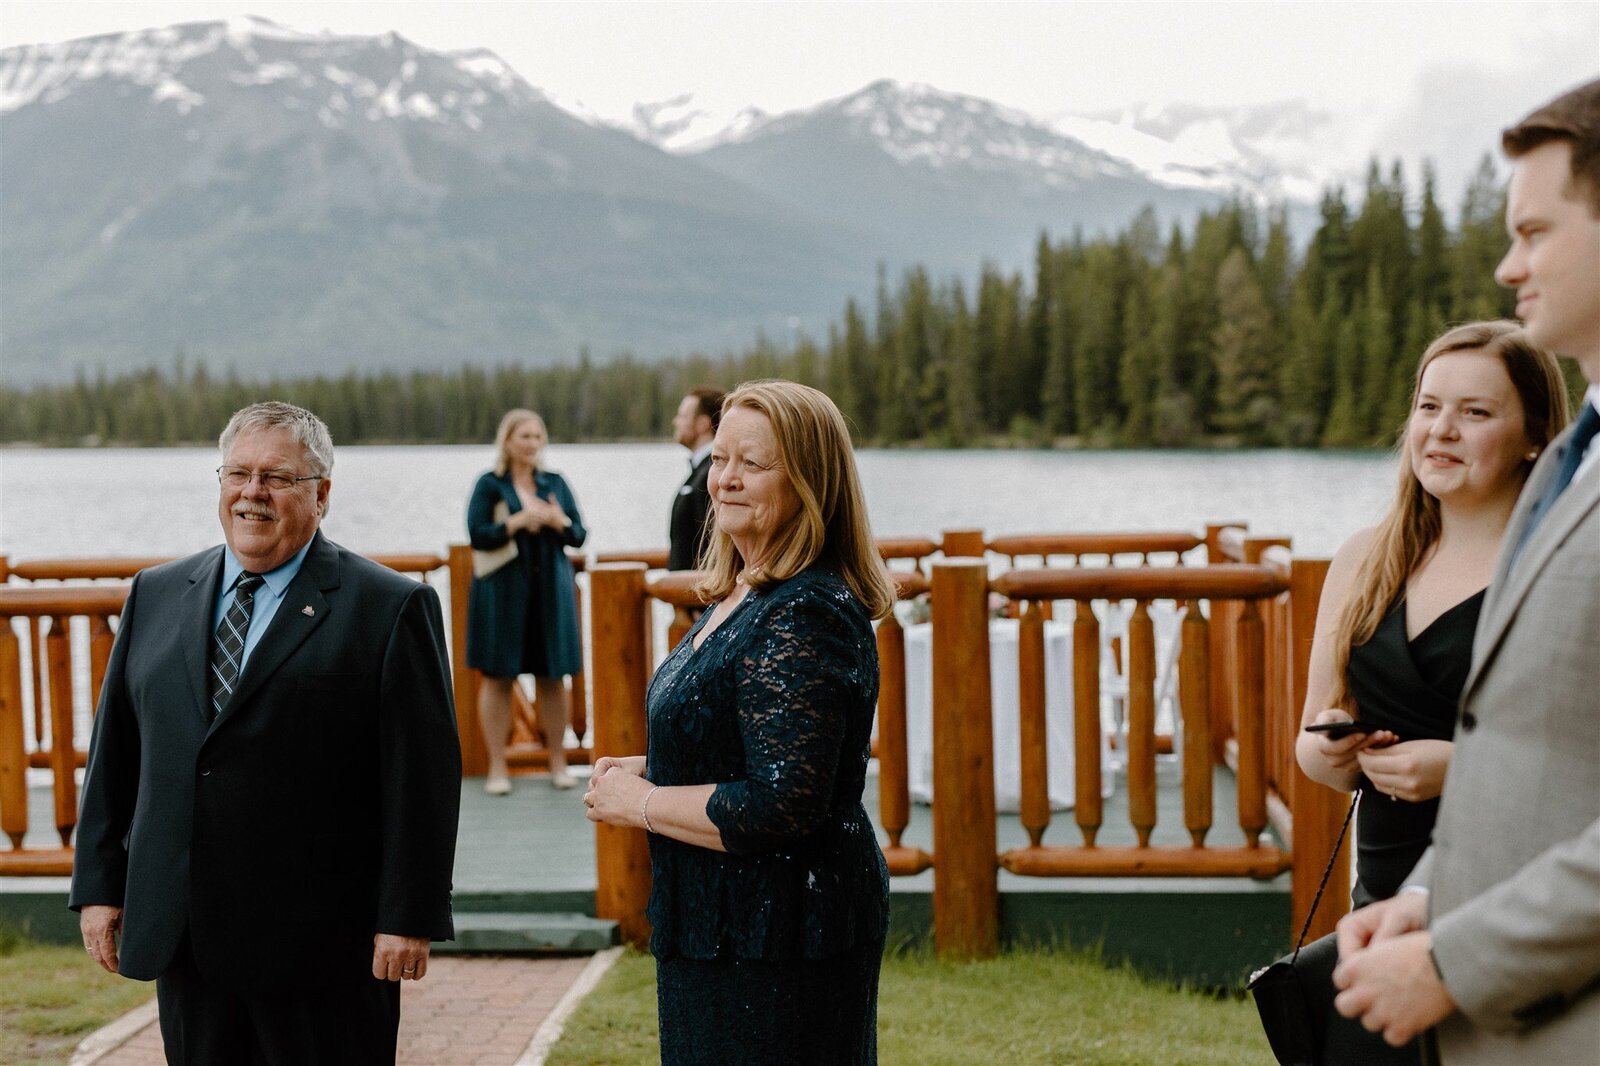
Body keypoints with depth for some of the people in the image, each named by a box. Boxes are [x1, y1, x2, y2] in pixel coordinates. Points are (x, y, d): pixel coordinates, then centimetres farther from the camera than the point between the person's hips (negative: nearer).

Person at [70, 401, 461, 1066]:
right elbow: (114, 751, 13)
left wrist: (408, 919, -12)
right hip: (180, 935, 5)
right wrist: (99, 885, 8)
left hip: (321, 944, -4)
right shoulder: (156, 595, 11)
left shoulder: (392, 609, -5)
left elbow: (423, 778, -8)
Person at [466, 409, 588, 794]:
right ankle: (497, 767, 6)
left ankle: (558, 762, 15)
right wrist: (518, 521, -18)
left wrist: (559, 522, -13)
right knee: (498, 676, 0)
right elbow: (477, 535, -9)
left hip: (551, 589, 3)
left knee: (553, 677, 4)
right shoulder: (489, 485, 1)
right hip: (503, 592, -3)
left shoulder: (555, 483, 10)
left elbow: (579, 535, 7)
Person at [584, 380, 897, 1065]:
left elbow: (780, 806, -27)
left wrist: (640, 803, -16)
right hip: (723, 927, 10)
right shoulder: (741, 597, 11)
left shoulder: (807, 617, -22)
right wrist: (650, 771, 5)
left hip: (781, 942, -10)